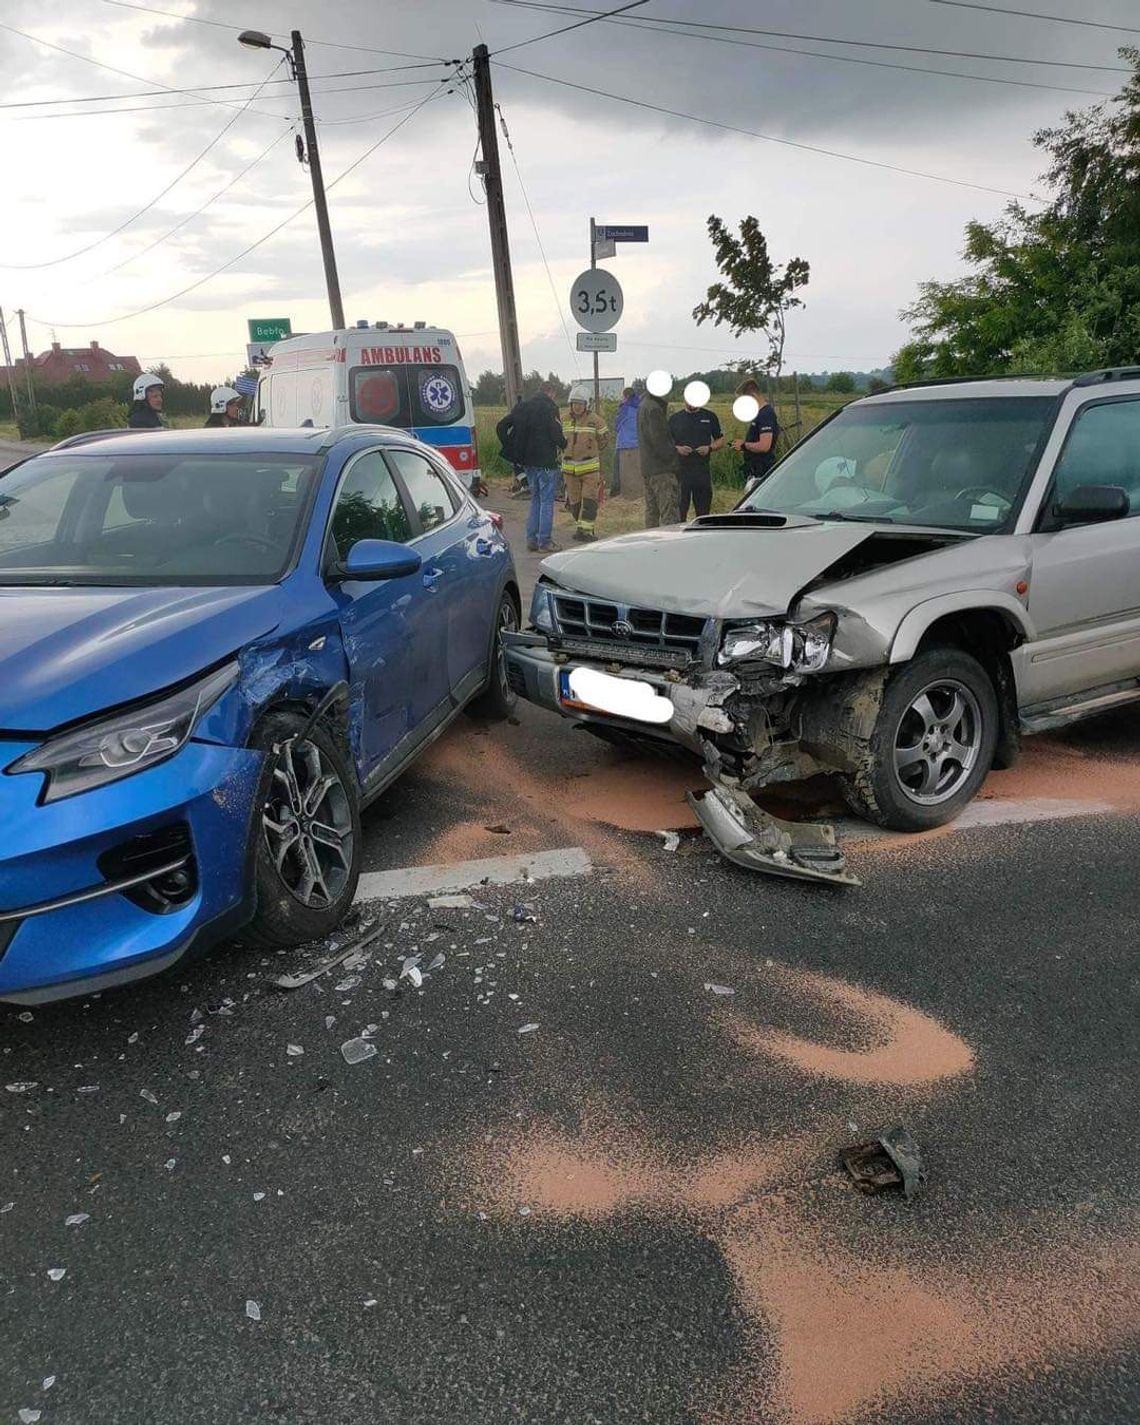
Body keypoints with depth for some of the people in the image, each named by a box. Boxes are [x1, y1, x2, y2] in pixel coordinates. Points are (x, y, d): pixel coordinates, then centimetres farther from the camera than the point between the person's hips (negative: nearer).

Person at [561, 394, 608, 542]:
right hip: (570, 467, 4)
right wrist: (566, 454, 15)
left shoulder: (594, 419, -5)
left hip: (590, 467, -4)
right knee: (574, 500, 10)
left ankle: (587, 530, -9)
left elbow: (605, 437, 8)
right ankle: (580, 526, 23)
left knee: (589, 500, -9)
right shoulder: (565, 420, 6)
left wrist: (593, 451, 11)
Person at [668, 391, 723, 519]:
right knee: (679, 512, -5)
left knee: (703, 511, 5)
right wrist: (677, 449, -11)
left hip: (703, 471, 1)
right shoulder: (675, 418, 9)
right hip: (680, 470, -1)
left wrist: (709, 448, -6)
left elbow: (720, 440, 14)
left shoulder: (710, 416, 10)